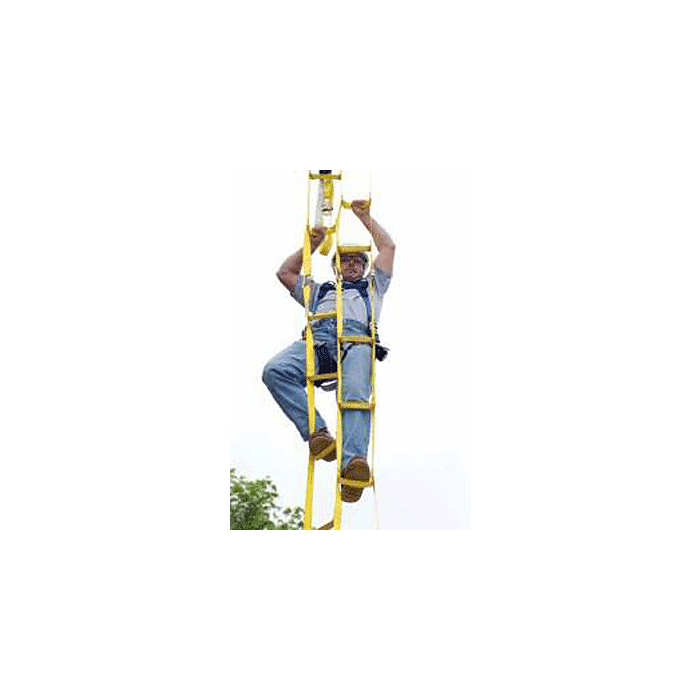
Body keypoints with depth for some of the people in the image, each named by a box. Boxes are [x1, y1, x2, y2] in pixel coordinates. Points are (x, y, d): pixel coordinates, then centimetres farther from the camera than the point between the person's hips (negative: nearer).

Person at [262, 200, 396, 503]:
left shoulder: (372, 287, 43)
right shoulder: (319, 290, 46)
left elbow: (388, 246, 43)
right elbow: (285, 272, 45)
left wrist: (364, 216, 51)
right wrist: (311, 244, 47)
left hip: (356, 340, -2)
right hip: (316, 340, 2)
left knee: (356, 395, -36)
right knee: (274, 371, -33)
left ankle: (353, 462, -58)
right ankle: (317, 432, -40)